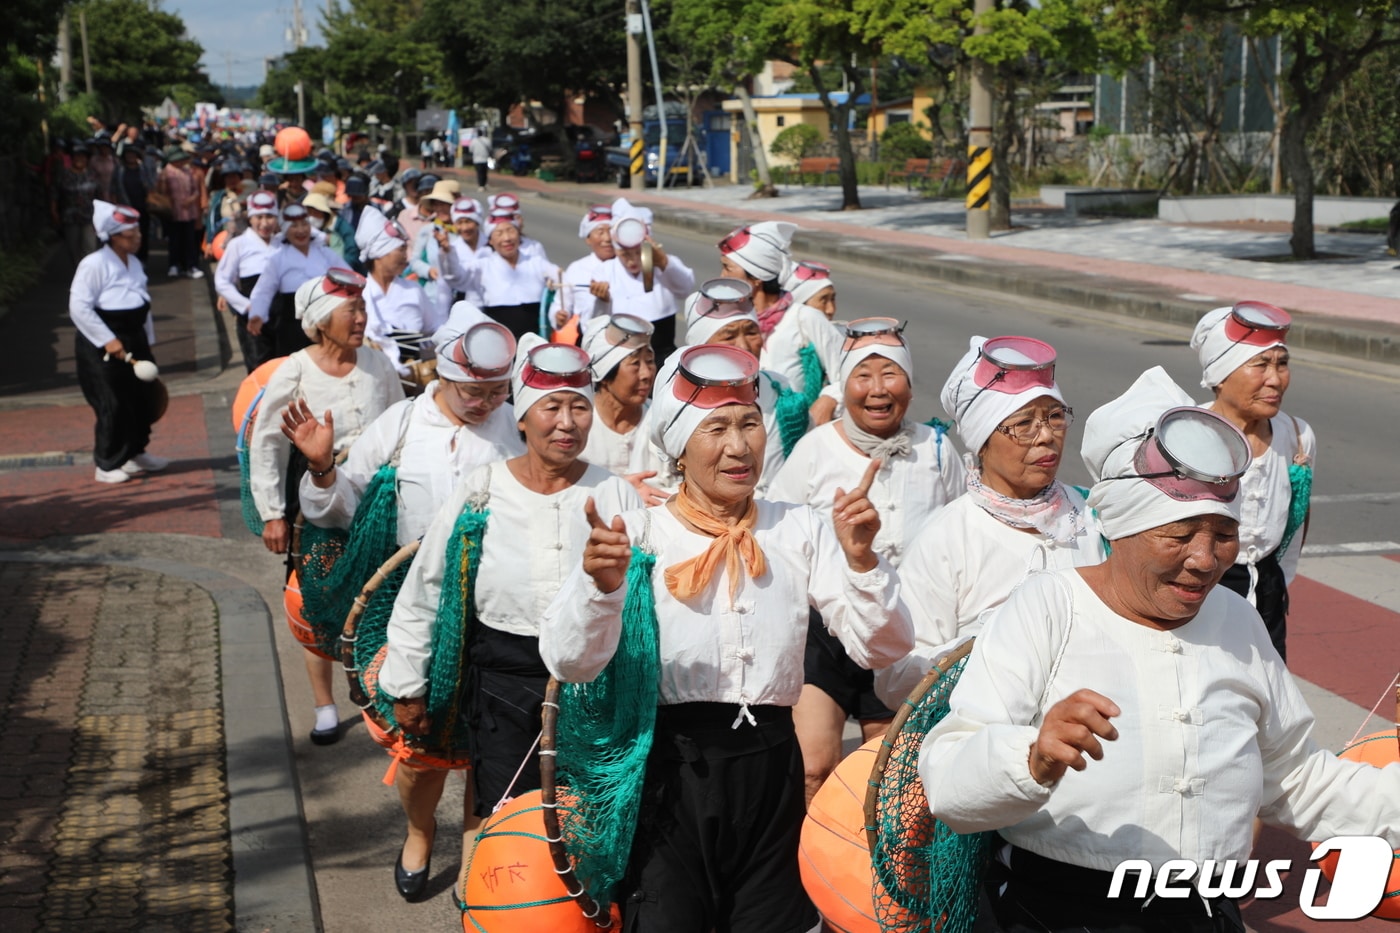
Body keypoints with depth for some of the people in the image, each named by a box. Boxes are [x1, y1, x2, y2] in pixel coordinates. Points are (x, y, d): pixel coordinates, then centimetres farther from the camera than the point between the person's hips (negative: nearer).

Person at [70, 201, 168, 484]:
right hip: (102, 348, -8)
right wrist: (108, 340, -20)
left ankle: (136, 453, 29)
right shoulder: (94, 264, -15)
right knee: (112, 406, -4)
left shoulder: (133, 263, 10)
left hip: (134, 341, 8)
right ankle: (107, 465, 8)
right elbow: (79, 307, -18)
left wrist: (147, 341, 18)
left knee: (143, 399, 11)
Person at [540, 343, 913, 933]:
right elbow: (570, 663, -15)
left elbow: (880, 649, 0)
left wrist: (861, 559, -16)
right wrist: (598, 586, -34)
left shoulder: (801, 530, 5)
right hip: (668, 772, -3)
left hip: (770, 768, 3)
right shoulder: (640, 534, -4)